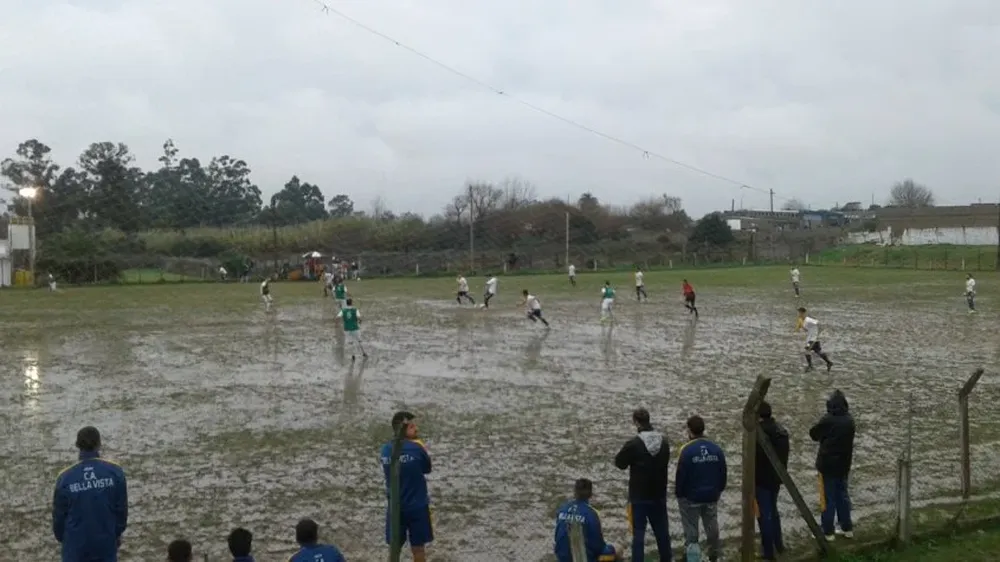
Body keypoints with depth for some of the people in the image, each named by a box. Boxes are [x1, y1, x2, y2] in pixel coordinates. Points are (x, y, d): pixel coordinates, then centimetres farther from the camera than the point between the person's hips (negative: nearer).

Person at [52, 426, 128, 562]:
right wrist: (118, 532, 14)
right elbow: (121, 508, -3)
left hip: (75, 542, 0)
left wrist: (61, 537, 17)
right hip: (106, 540, 0)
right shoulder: (115, 472, -13)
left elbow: (59, 514, -2)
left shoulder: (65, 478, -14)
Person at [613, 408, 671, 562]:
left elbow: (620, 463, -7)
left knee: (638, 531, 3)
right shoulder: (664, 442, -2)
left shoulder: (633, 444, -20)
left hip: (639, 495, -5)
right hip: (659, 494, 5)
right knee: (662, 529, 17)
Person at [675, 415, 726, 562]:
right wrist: (719, 491, 18)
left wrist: (679, 494, 0)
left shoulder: (687, 450, -19)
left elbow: (680, 476, -15)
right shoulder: (717, 449, -3)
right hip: (711, 497, 5)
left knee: (691, 532, 5)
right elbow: (723, 474, 5)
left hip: (691, 497, -5)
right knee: (712, 528, 20)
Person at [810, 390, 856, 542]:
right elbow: (848, 440, 12)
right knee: (842, 495, 17)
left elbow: (813, 434, -4)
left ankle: (828, 531, 5)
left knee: (828, 497, 1)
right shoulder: (850, 421, 1)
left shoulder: (827, 420, -18)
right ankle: (847, 528, 23)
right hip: (844, 463, 6)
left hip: (827, 463, -6)